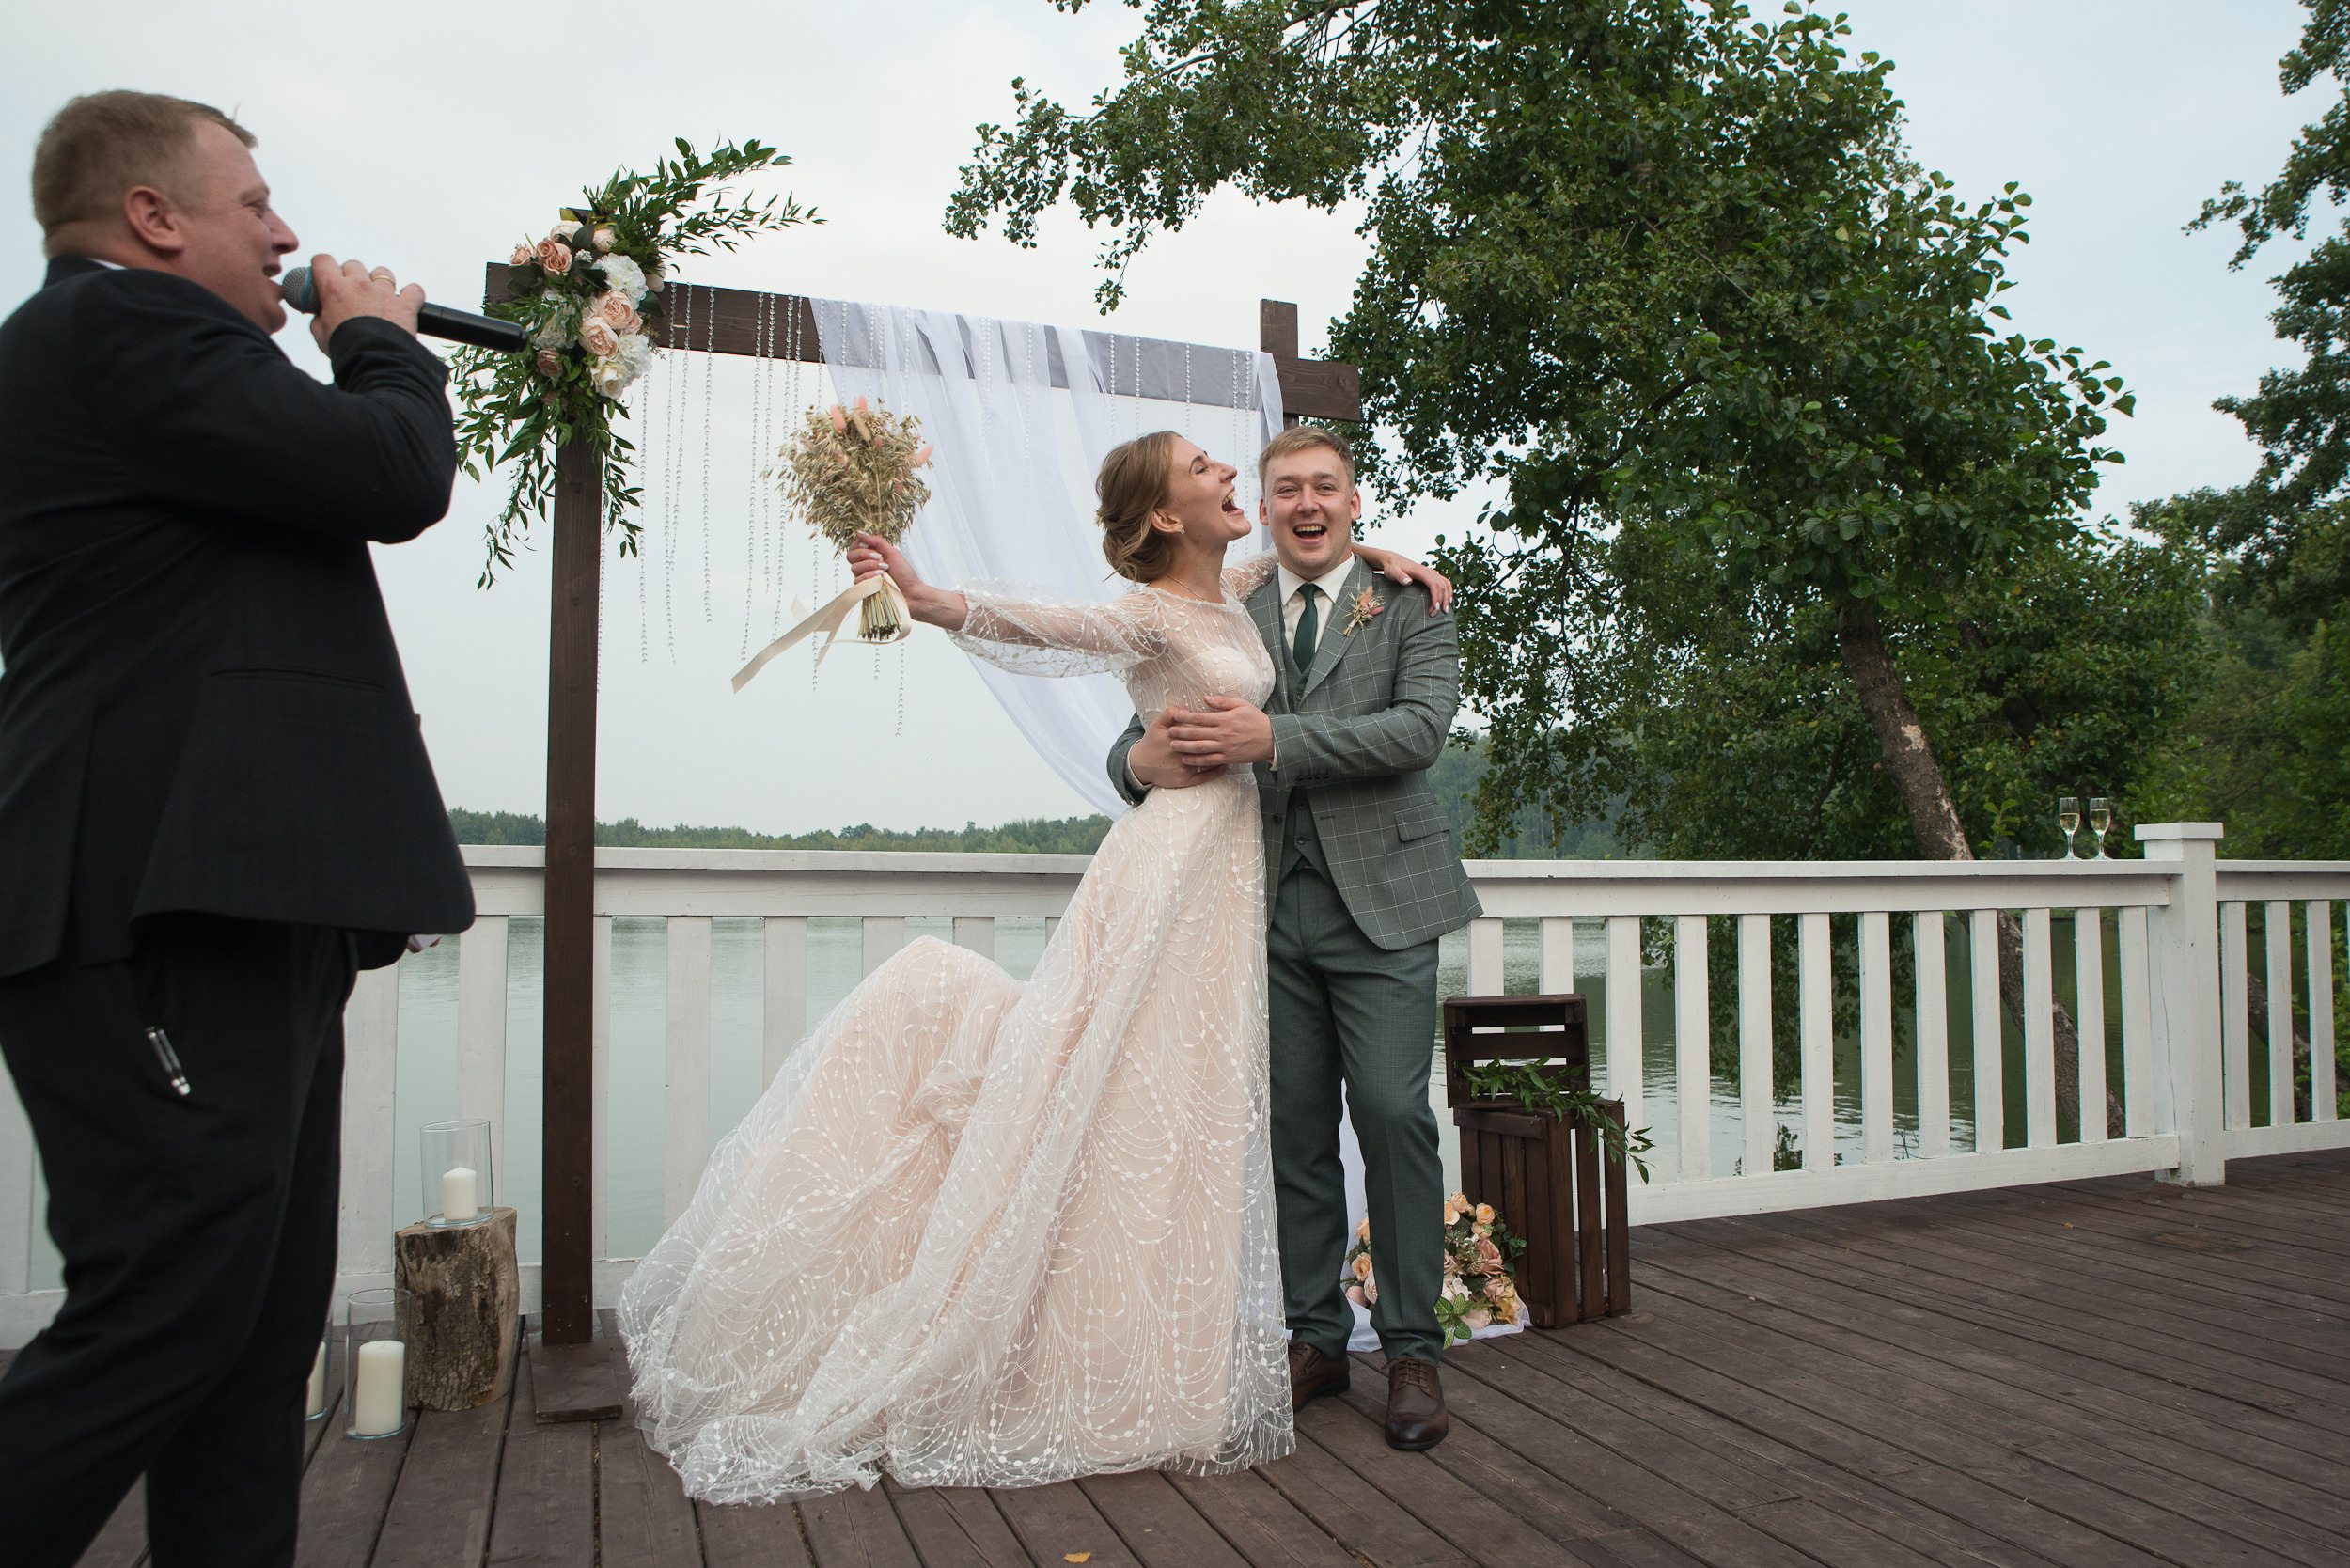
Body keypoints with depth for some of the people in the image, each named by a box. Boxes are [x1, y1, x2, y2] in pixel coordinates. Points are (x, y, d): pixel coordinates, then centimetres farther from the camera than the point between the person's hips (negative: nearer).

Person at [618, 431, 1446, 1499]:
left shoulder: (1239, 592, 12)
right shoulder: (1149, 616, -9)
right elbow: (1040, 628, -27)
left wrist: (1371, 548, 11)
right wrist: (927, 598, -45)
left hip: (1231, 882, 8)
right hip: (1175, 877, -8)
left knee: (1191, 1114, 12)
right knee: (1133, 1105, -3)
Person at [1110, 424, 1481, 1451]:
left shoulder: (1410, 603, 4)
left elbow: (1422, 726, -12)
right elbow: (1145, 733, 9)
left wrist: (1274, 739, -23)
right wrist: (1141, 760, -17)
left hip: (1378, 900, -2)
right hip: (1271, 904, 3)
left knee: (1393, 1113, -7)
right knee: (1294, 1125, 7)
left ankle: (1413, 1350, 9)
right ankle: (1316, 1338, 21)